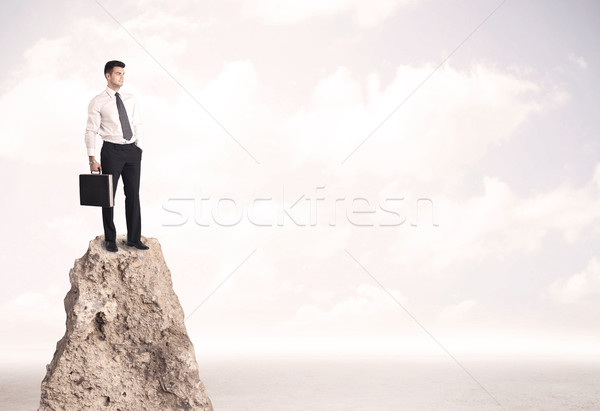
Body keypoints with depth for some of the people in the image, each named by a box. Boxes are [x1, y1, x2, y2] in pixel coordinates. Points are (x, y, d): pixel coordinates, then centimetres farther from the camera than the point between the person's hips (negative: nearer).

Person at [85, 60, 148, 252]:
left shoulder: (130, 99, 12)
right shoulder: (98, 102, -3)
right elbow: (91, 131, -5)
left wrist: (139, 148, 6)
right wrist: (92, 159, -12)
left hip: (132, 151, 4)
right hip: (111, 150, -4)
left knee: (133, 195, 6)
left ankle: (134, 238, 15)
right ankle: (110, 239, 16)